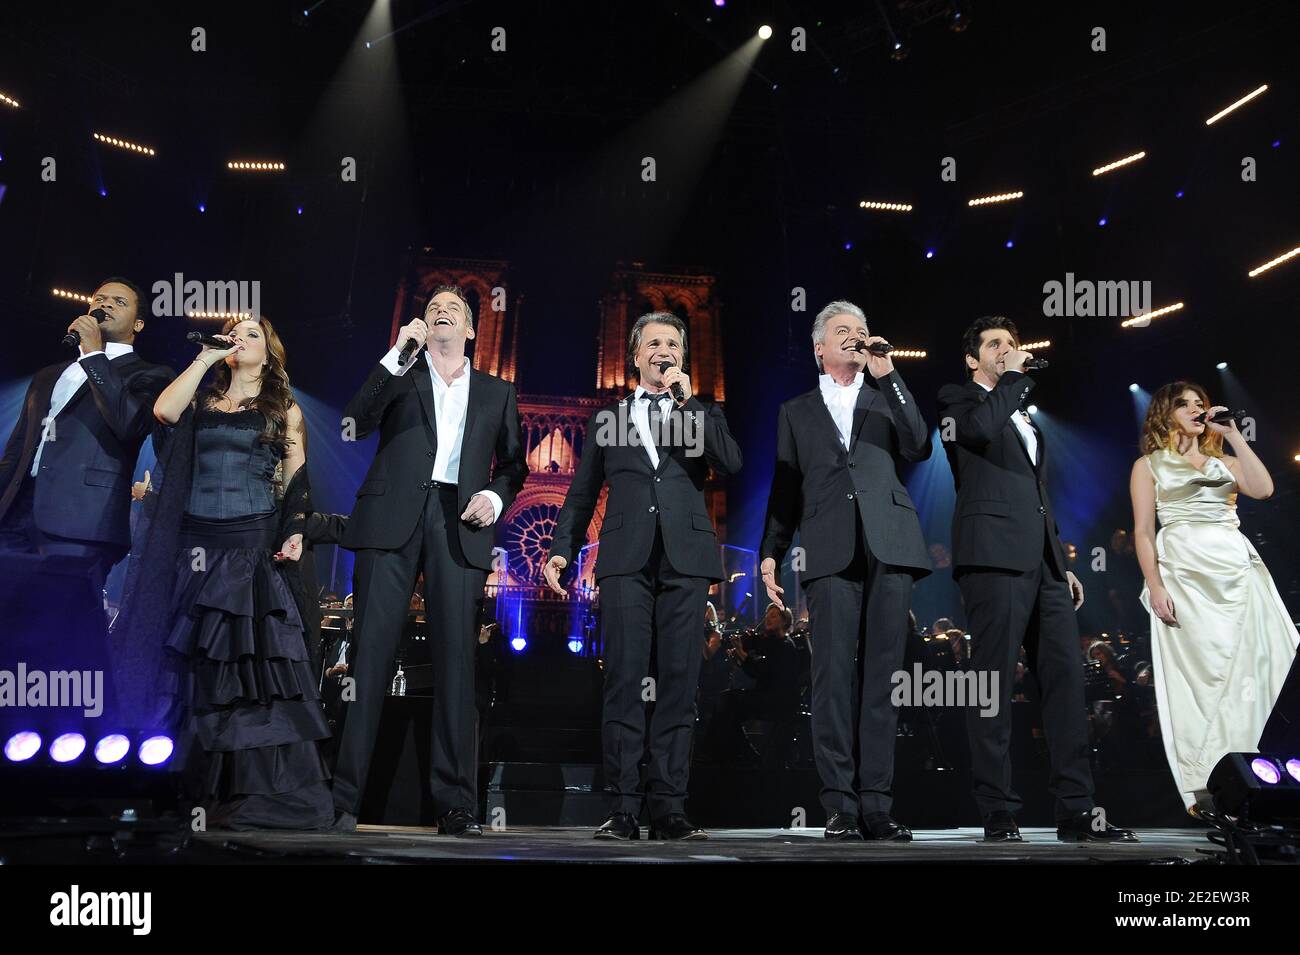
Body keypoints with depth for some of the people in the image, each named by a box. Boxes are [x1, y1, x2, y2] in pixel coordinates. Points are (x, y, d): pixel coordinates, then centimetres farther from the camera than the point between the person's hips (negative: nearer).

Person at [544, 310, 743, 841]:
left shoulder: (703, 414, 18)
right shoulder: (608, 418, 19)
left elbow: (730, 464, -1)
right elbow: (582, 493, 18)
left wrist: (687, 402, -2)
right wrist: (562, 549, 7)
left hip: (685, 558, 0)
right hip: (626, 559, 0)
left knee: (678, 683, -3)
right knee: (623, 681, -6)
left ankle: (668, 809, 0)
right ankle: (622, 810, -5)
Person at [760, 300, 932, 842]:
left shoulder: (887, 398, 21)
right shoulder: (796, 412, 21)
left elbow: (919, 447, 4)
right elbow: (785, 489, 17)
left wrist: (888, 376, 0)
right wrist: (771, 554, 6)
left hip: (889, 548, 1)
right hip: (831, 553, -1)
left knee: (881, 676, -2)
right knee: (834, 676, -7)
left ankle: (876, 804, 0)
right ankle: (840, 805, -4)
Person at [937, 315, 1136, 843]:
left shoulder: (1023, 416, 29)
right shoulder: (956, 398, 7)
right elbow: (980, 426, -18)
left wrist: (1064, 561, 21)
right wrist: (1015, 377, -4)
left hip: (1043, 561, 8)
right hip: (995, 556, -7)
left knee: (1065, 680, 1)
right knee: (994, 684, -8)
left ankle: (1075, 811, 3)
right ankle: (998, 813, -5)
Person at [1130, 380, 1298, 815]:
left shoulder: (1224, 462, 21)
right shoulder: (1149, 465, 12)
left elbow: (1263, 488, 0)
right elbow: (1143, 531, 3)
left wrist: (1233, 434, 4)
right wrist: (1155, 586, -10)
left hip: (1238, 569, 4)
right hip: (1185, 570, -4)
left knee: (1248, 668, -5)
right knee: (1198, 671, -8)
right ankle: (1202, 787, -5)